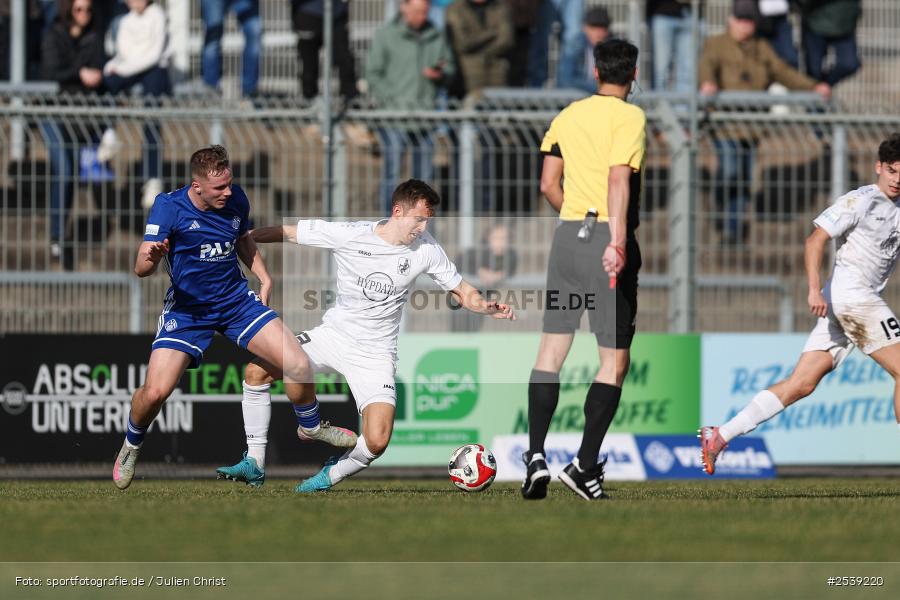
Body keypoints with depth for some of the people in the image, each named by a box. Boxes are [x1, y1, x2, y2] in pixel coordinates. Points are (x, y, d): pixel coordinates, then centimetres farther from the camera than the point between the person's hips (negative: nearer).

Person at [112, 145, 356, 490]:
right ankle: (131, 447, 14)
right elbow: (140, 268, -23)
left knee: (298, 365, -11)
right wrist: (150, 258, -46)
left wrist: (264, 278, 7)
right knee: (155, 392, -20)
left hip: (236, 300, 3)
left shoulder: (236, 200, -5)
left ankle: (312, 427, 22)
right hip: (187, 308, -3)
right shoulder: (169, 207, -19)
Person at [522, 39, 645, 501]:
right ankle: (585, 464, -3)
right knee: (615, 360, 3)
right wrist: (616, 239, -25)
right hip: (609, 238, -5)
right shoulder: (629, 117, -5)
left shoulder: (567, 116, 12)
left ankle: (535, 454, -2)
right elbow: (618, 178, -18)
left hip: (568, 235, 5)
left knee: (551, 349, 9)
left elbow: (548, 184, 12)